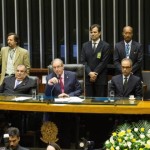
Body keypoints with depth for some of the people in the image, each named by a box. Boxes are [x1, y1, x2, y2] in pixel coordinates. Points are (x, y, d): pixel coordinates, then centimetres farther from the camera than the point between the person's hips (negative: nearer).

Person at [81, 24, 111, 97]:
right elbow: (83, 61, 5)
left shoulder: (105, 46, 0)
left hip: (100, 78, -3)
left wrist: (95, 73, -11)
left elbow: (104, 62, -6)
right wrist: (90, 73, -9)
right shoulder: (85, 45, 12)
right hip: (88, 77, 3)